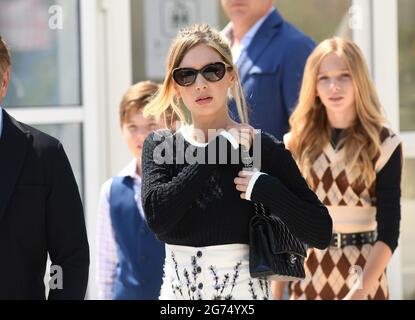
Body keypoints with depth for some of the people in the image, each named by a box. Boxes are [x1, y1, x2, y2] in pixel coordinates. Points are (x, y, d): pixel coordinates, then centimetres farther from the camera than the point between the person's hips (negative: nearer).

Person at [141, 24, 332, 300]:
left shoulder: (262, 147, -6)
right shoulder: (160, 146, 2)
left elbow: (321, 232, -9)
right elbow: (157, 216, -16)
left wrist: (266, 189, -22)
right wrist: (215, 152, -15)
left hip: (243, 291, -2)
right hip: (176, 290, 2)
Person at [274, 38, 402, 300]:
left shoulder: (383, 144, -6)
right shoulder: (297, 144, 3)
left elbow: (388, 231, -10)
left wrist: (362, 291, -20)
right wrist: (276, 291, 2)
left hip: (363, 273, -2)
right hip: (309, 277, 3)